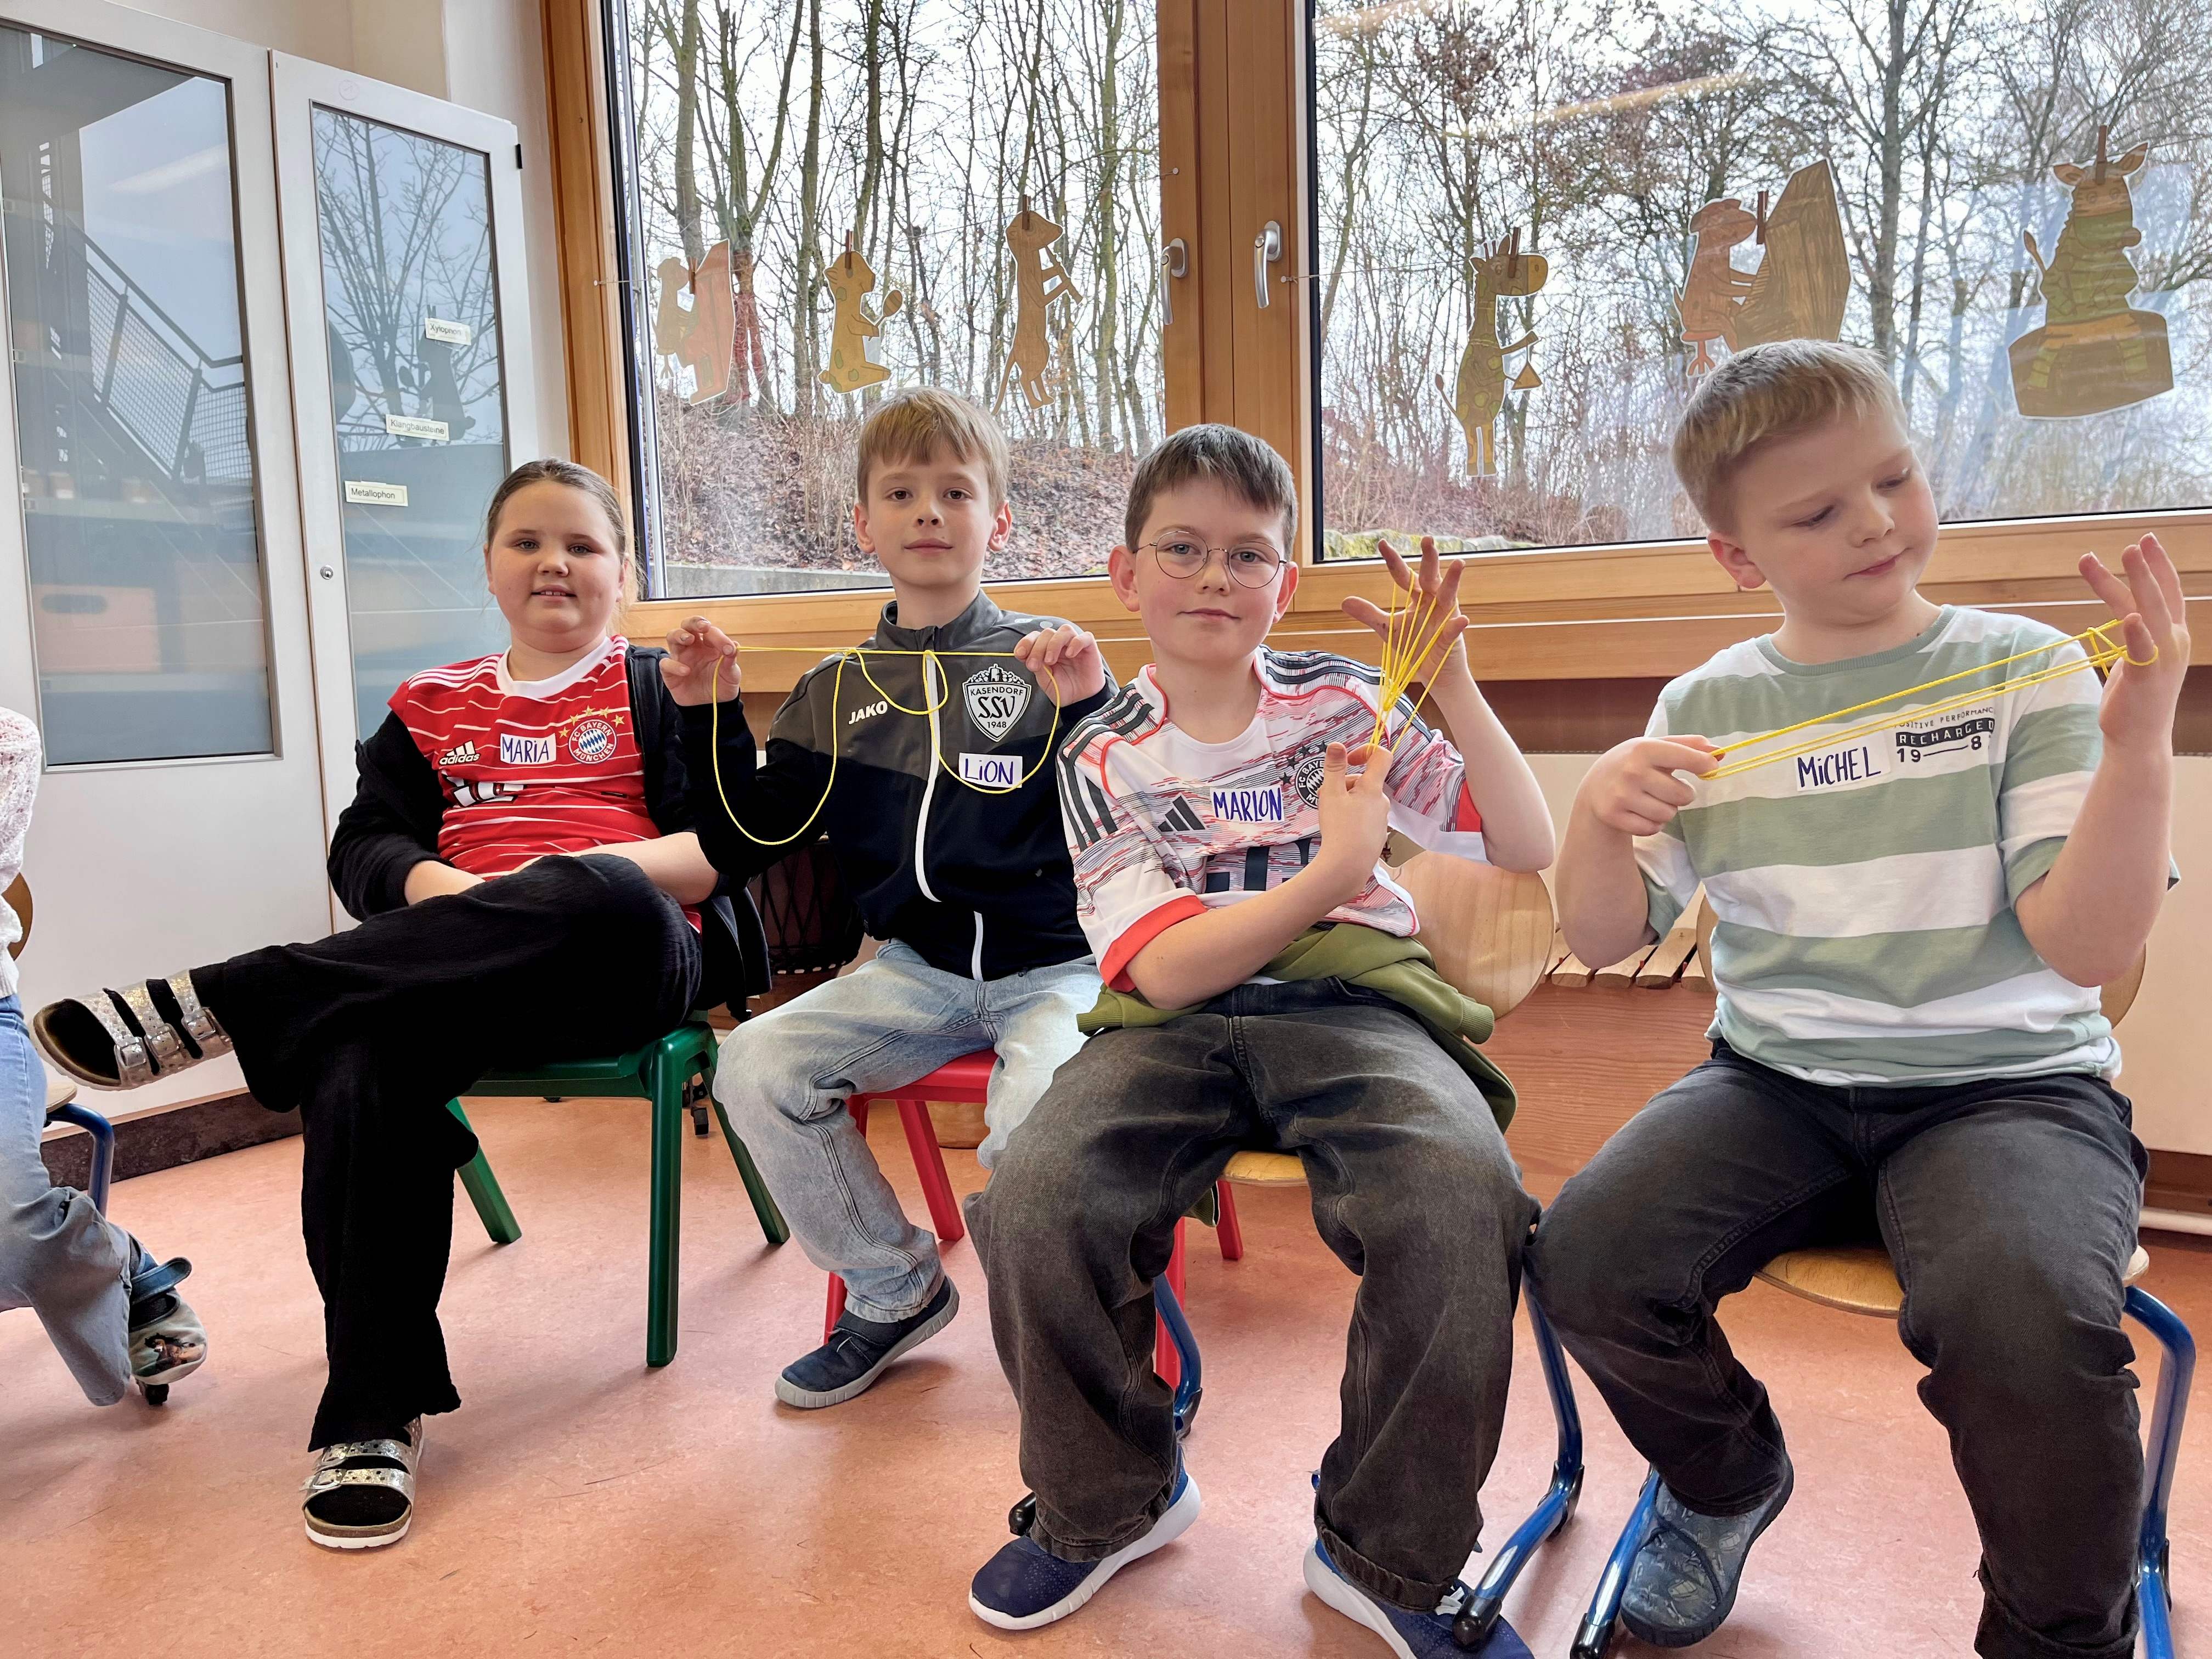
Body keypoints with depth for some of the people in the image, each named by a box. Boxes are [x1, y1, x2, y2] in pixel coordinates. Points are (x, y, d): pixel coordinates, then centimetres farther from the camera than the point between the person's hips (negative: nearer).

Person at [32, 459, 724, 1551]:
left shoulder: (657, 691, 15)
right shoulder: (430, 706, 24)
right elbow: (365, 847, 13)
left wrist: (578, 873, -14)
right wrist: (440, 887, -10)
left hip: (623, 967, -2)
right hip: (442, 978, 2)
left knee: (601, 901, -40)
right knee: (357, 1070, -33)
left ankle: (217, 1006, -30)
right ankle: (374, 1414, -22)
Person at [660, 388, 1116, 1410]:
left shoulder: (1045, 659, 0)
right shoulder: (836, 693, 10)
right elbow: (744, 846, 10)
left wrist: (1091, 708, -24)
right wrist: (710, 718, 0)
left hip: (1056, 964, -4)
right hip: (918, 969, 4)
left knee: (1035, 1117, -32)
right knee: (756, 1069, -15)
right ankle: (894, 1290, 8)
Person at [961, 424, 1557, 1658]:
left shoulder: (1342, 702, 8)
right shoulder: (1106, 759, 6)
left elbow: (1529, 851, 4)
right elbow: (1163, 972, -6)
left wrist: (1455, 688, -5)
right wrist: (1332, 872, -16)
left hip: (1351, 1004, 0)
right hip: (1178, 1030, 1)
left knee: (1461, 1200, -33)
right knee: (1033, 1210, -28)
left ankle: (1389, 1558, -6)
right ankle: (1111, 1500, 5)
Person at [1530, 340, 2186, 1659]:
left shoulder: (2024, 672, -1)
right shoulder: (1706, 710, 6)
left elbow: (2089, 948, -10)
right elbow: (1605, 939, 7)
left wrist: (2139, 747, -23)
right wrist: (1604, 816, -13)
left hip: (2011, 1085, -2)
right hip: (1778, 1088, 3)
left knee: (2027, 1311, -33)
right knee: (1585, 1260, -21)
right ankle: (1728, 1482, 15)